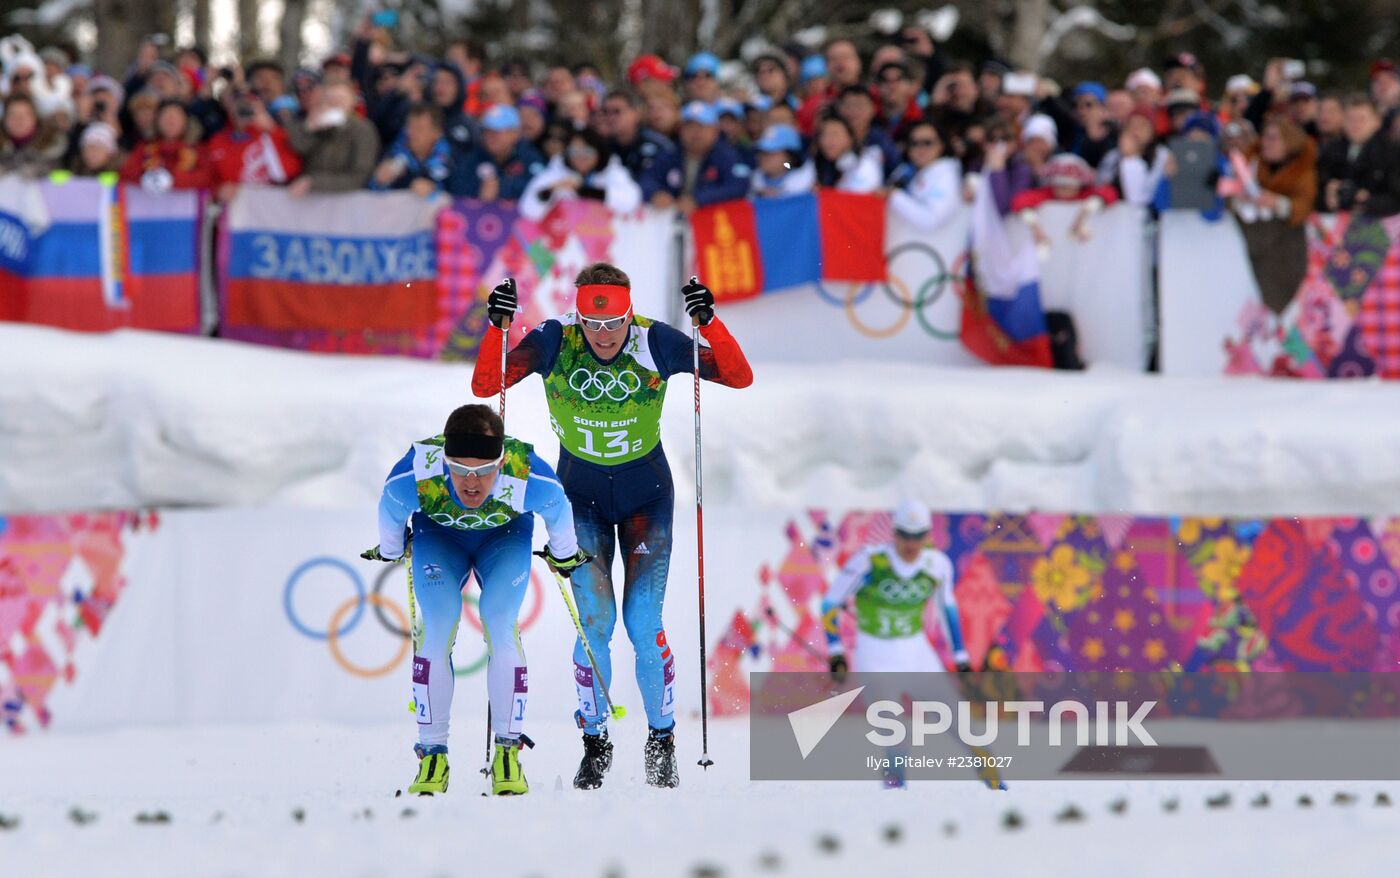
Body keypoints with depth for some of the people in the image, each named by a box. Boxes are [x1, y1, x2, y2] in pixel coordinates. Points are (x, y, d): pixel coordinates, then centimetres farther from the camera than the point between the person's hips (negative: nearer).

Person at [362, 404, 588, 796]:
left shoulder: (530, 478, -39)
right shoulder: (413, 475, -38)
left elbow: (558, 509, -13)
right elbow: (390, 511, -12)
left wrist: (565, 555, 5)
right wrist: (390, 550, 8)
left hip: (506, 536, 0)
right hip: (438, 536, 0)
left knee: (500, 623, -21)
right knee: (437, 622, -20)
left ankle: (508, 752, -10)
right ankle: (432, 754, -12)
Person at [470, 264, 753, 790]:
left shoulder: (656, 343, -18)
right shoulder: (553, 344, -17)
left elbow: (740, 377, -18)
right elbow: (485, 387, -17)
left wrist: (709, 324, -33)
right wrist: (497, 328, -32)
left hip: (646, 495, -1)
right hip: (581, 495, 1)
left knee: (643, 623, -9)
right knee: (596, 621, -10)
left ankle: (662, 741, 7)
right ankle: (595, 742, 5)